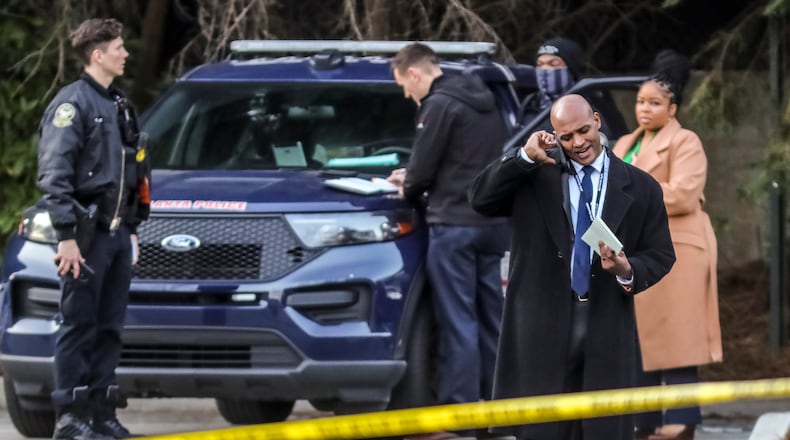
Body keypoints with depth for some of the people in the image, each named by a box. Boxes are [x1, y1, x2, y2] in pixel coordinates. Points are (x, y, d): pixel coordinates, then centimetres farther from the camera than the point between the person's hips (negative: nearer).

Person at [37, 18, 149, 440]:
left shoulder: (118, 105, 17)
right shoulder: (72, 103, -10)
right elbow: (54, 175, -15)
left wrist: (131, 228, 20)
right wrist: (66, 236, -20)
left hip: (117, 231, 8)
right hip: (87, 234, -8)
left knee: (110, 327, 8)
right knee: (79, 326, -6)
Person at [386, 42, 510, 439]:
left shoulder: (440, 105, -10)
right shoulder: (482, 103, 17)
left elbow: (423, 169, -11)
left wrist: (408, 190, 11)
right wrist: (413, 179, 22)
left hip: (454, 224, -8)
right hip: (492, 223, 8)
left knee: (457, 320, -7)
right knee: (489, 317, 12)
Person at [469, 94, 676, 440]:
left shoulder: (641, 188, 7)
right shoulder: (534, 175, 5)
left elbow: (660, 254, 10)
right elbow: (481, 200, -8)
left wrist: (628, 271, -12)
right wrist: (525, 156, -16)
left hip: (607, 331, 1)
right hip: (543, 325, -1)